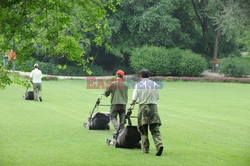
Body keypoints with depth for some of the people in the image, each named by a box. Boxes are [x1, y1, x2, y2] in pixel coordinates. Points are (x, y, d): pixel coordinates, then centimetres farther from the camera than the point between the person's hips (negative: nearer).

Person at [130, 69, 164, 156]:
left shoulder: (138, 85, -1)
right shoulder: (154, 84, 5)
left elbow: (134, 99, -4)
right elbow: (157, 97, 9)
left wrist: (132, 103, 18)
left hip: (143, 107, -1)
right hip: (153, 107, 1)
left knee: (143, 130, 10)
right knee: (155, 130, 0)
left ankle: (145, 149, 11)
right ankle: (159, 144, -21)